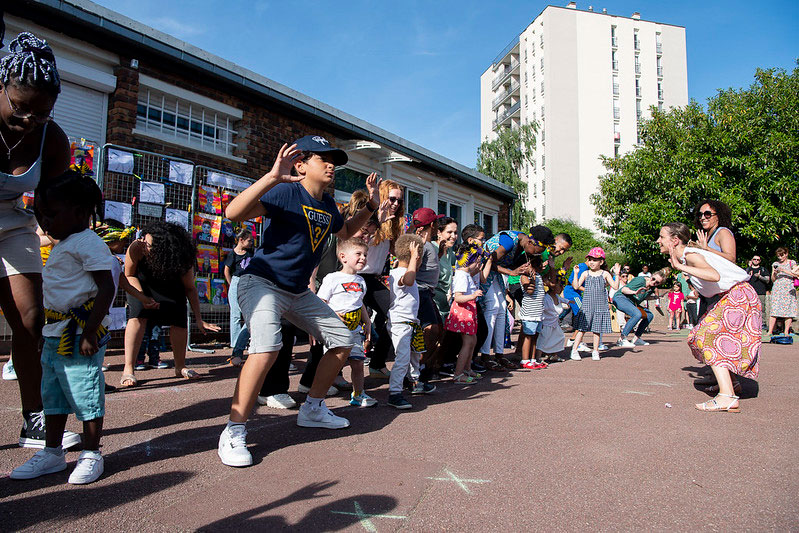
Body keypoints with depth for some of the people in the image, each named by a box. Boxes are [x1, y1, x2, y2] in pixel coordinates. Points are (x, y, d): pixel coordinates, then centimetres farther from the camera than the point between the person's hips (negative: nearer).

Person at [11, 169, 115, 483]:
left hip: (80, 336, -10)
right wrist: (50, 330, 21)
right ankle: (53, 453, 30)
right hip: (55, 336, 10)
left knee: (85, 394, -1)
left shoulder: (88, 243, -14)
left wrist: (89, 332, -24)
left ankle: (91, 455, 12)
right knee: (52, 394, 16)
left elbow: (106, 288, -21)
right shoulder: (61, 246, 16)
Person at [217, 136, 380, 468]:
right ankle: (233, 433, -17)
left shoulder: (328, 205, 7)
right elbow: (233, 213, -30)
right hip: (262, 282, -9)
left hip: (299, 292, 9)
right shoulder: (285, 192, -17)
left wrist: (370, 207, 15)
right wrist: (272, 177, -39)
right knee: (267, 346, -33)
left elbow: (346, 232, 29)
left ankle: (312, 409, 28)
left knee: (343, 340, 12)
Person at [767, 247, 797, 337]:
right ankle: (770, 331, -11)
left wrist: (784, 270, -13)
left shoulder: (792, 263, 9)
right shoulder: (775, 264, 14)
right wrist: (774, 273, -6)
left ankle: (786, 331, -1)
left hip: (789, 289, -1)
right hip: (777, 288, 1)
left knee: (789, 309, -5)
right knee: (774, 309, -8)